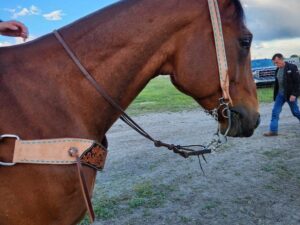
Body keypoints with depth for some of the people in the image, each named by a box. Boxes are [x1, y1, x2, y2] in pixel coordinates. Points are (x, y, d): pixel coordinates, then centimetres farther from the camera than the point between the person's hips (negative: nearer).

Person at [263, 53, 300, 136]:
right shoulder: (277, 70, 7)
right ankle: (273, 130, 2)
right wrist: (275, 95, 12)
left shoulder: (292, 68, -11)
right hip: (280, 94, 6)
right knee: (275, 112, -2)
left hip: (290, 94, -6)